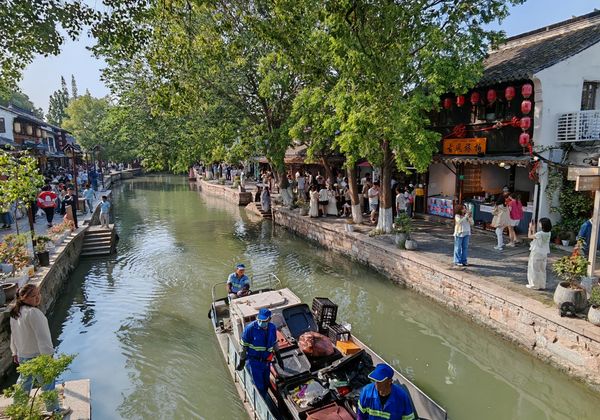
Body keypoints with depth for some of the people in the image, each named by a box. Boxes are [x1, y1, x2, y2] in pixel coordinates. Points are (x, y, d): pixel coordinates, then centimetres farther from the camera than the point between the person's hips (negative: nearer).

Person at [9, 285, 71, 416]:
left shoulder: (15, 312, 1)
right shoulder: (33, 312, -27)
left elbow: (14, 334, 12)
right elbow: (42, 336, -27)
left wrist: (15, 352, 22)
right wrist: (48, 356, -24)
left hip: (21, 356, 9)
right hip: (36, 356, -8)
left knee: (24, 381, 27)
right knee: (47, 383, 7)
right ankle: (54, 410, 21)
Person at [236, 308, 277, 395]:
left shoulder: (272, 328, -8)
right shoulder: (250, 328, -22)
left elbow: (274, 343, 9)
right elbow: (244, 346, -12)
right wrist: (242, 362, -5)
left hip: (266, 361, 5)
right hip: (254, 361, -4)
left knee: (266, 384, 18)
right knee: (259, 386, 0)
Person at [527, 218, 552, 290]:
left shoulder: (540, 234, -22)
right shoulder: (548, 233, 1)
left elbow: (530, 236, -8)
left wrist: (530, 228, 1)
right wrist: (533, 228, 13)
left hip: (536, 253, -7)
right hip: (544, 253, 7)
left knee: (535, 269, 4)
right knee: (542, 269, 15)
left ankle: (535, 285, 11)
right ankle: (542, 285, 22)